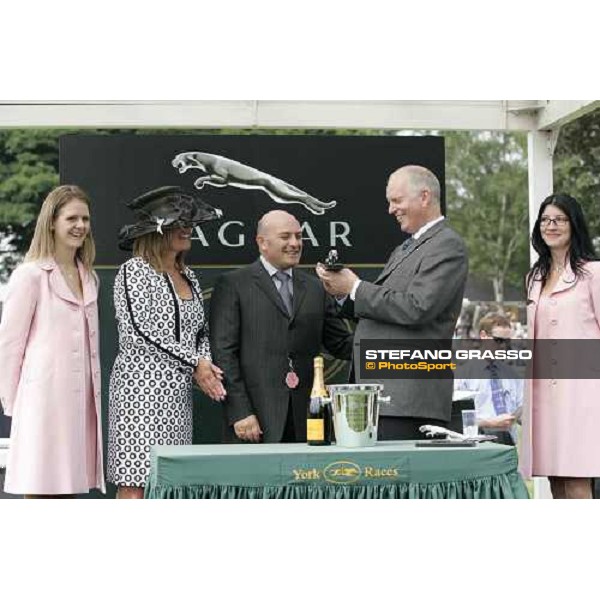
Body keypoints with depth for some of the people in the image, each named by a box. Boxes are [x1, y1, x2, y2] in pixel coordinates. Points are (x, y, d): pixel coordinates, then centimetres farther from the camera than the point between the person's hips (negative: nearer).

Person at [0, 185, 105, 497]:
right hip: (44, 398, -7)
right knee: (38, 492, -5)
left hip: (81, 399, 7)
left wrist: (94, 395, 14)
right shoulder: (31, 275, -6)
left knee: (68, 490, 8)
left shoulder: (89, 278, 16)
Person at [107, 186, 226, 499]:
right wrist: (194, 363, -13)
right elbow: (140, 330, -14)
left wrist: (205, 364, 1)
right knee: (135, 484, -11)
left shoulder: (188, 276, 18)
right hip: (142, 388, -7)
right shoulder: (134, 272, -5)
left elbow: (201, 331, 23)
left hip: (178, 393, 7)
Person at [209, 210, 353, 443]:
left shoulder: (315, 288, 17)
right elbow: (223, 352, -3)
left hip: (304, 418, 4)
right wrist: (240, 413, -12)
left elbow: (341, 344, 16)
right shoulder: (232, 285, 2)